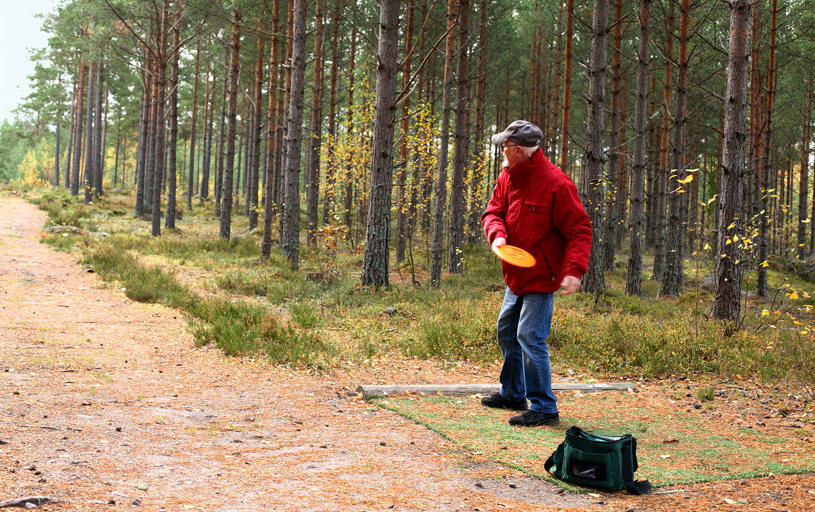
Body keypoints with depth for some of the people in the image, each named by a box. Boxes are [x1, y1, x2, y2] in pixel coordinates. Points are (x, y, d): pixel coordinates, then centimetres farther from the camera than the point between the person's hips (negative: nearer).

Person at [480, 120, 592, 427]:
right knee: (507, 331, 20)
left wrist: (575, 270, -30)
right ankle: (513, 394, 37)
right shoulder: (508, 177, 4)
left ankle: (544, 408, -4)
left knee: (530, 337, -13)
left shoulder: (555, 183, -20)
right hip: (517, 275, 9)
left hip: (541, 276, -9)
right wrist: (497, 234, -17)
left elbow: (580, 230, -19)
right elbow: (492, 211, 7)